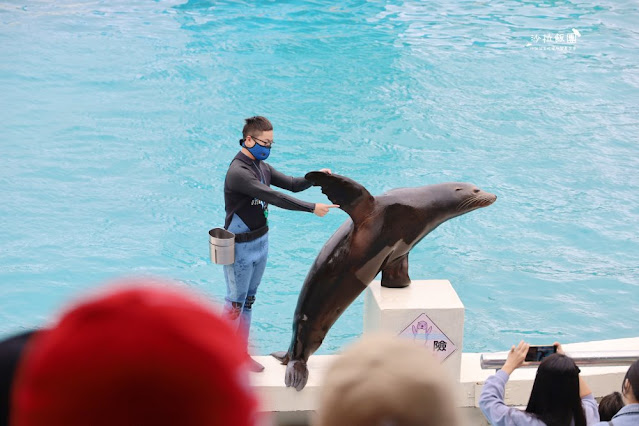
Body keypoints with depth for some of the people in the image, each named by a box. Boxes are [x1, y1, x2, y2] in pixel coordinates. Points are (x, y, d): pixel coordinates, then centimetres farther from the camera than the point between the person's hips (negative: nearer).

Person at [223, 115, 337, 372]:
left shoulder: (261, 167, 6)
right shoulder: (238, 173, -24)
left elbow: (292, 185, 8)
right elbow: (274, 197, -31)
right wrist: (312, 208, -31)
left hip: (260, 242, 9)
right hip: (240, 247, -9)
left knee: (248, 301, 15)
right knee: (235, 303, 0)